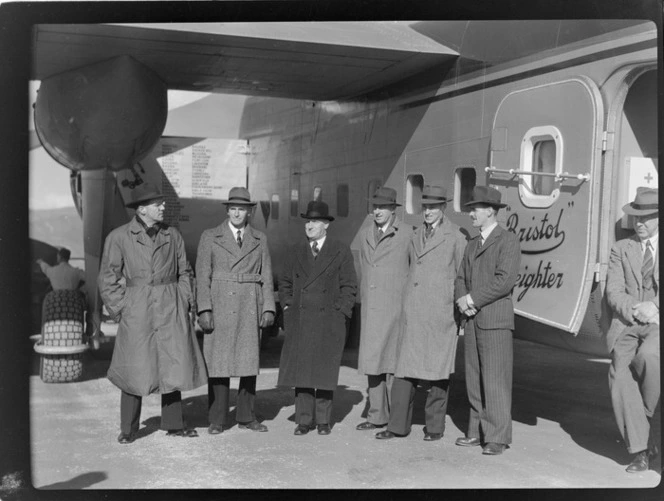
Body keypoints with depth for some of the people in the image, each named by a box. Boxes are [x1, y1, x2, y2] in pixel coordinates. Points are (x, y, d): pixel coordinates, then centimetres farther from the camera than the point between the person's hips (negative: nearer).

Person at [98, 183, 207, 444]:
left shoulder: (172, 235, 8)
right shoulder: (118, 237, -1)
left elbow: (184, 272, 17)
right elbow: (108, 280, 2)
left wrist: (185, 303, 7)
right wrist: (120, 310, -4)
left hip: (171, 309, 3)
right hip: (137, 310, -3)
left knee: (174, 365, 4)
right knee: (135, 370, 0)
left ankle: (173, 423, 18)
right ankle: (128, 429, 15)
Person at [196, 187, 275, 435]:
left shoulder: (259, 239, 10)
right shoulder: (210, 237, 4)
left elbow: (266, 276, 9)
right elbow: (202, 276, 0)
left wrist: (268, 308, 0)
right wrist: (204, 309, -9)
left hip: (250, 308, 2)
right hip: (220, 307, -2)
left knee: (250, 360, 5)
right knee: (218, 361, -1)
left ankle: (246, 416, 15)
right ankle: (217, 419, 7)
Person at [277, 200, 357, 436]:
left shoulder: (341, 251, 3)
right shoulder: (296, 251, 13)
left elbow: (349, 286, 2)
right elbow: (284, 282, 18)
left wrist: (339, 313, -6)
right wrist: (288, 307, 6)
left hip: (328, 321, -3)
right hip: (299, 320, 3)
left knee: (325, 370, 1)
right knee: (300, 368, 0)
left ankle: (323, 420, 12)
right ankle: (304, 419, 8)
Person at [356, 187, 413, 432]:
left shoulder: (408, 235, -3)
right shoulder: (365, 236, 14)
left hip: (397, 308, -6)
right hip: (370, 309, 6)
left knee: (393, 362, -6)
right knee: (372, 362, 7)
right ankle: (377, 416, 15)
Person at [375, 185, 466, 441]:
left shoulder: (455, 236, -1)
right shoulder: (416, 236, 15)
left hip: (440, 313, -4)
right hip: (412, 312, 4)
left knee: (438, 370, 3)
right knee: (405, 366, 2)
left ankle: (435, 426, 15)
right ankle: (398, 425, 8)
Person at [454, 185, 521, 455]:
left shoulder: (508, 240, -4)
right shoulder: (472, 244, 21)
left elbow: (504, 280, -15)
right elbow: (461, 278, 19)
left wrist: (473, 299, -11)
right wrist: (461, 299, -2)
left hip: (495, 320, -7)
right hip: (472, 319, 7)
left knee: (495, 379, -6)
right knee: (474, 379, 8)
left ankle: (497, 436, -1)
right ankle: (477, 431, 16)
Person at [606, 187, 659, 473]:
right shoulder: (621, 249, 16)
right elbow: (613, 292, 7)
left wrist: (654, 307, -12)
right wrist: (635, 309, -12)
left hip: (658, 324, -2)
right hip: (626, 325, 2)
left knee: (647, 356, -33)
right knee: (620, 374, -17)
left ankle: (646, 414, -6)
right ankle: (640, 449, -8)